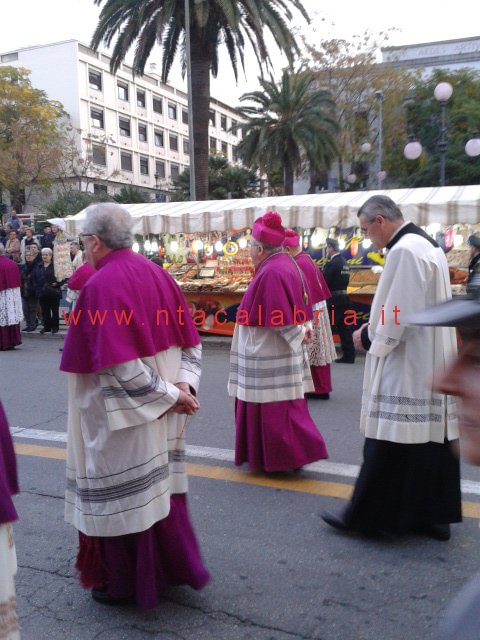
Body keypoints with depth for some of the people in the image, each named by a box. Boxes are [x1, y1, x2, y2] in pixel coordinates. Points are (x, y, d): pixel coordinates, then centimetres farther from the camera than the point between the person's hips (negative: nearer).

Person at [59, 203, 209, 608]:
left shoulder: (101, 286, -19)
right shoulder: (157, 275, 3)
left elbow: (119, 365, -25)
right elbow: (190, 340, 4)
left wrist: (171, 395, -18)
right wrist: (183, 384, -6)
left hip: (120, 415, -7)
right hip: (160, 412, 8)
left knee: (122, 495, 10)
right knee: (158, 484, 21)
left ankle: (128, 582, 29)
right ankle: (173, 566, 37)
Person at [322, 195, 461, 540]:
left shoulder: (405, 251, -17)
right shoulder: (427, 245, 15)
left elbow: (400, 314, -22)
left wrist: (368, 337, -6)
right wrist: (375, 328, 13)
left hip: (405, 369, -10)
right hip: (432, 365, 10)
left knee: (389, 444, -1)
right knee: (431, 436, 13)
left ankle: (365, 515, 10)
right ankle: (434, 514, 23)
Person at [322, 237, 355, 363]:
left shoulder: (332, 263, -15)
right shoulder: (344, 262, 13)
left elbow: (324, 281, -15)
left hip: (333, 299, -8)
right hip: (343, 297, 8)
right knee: (344, 327, 9)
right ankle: (349, 355, 11)